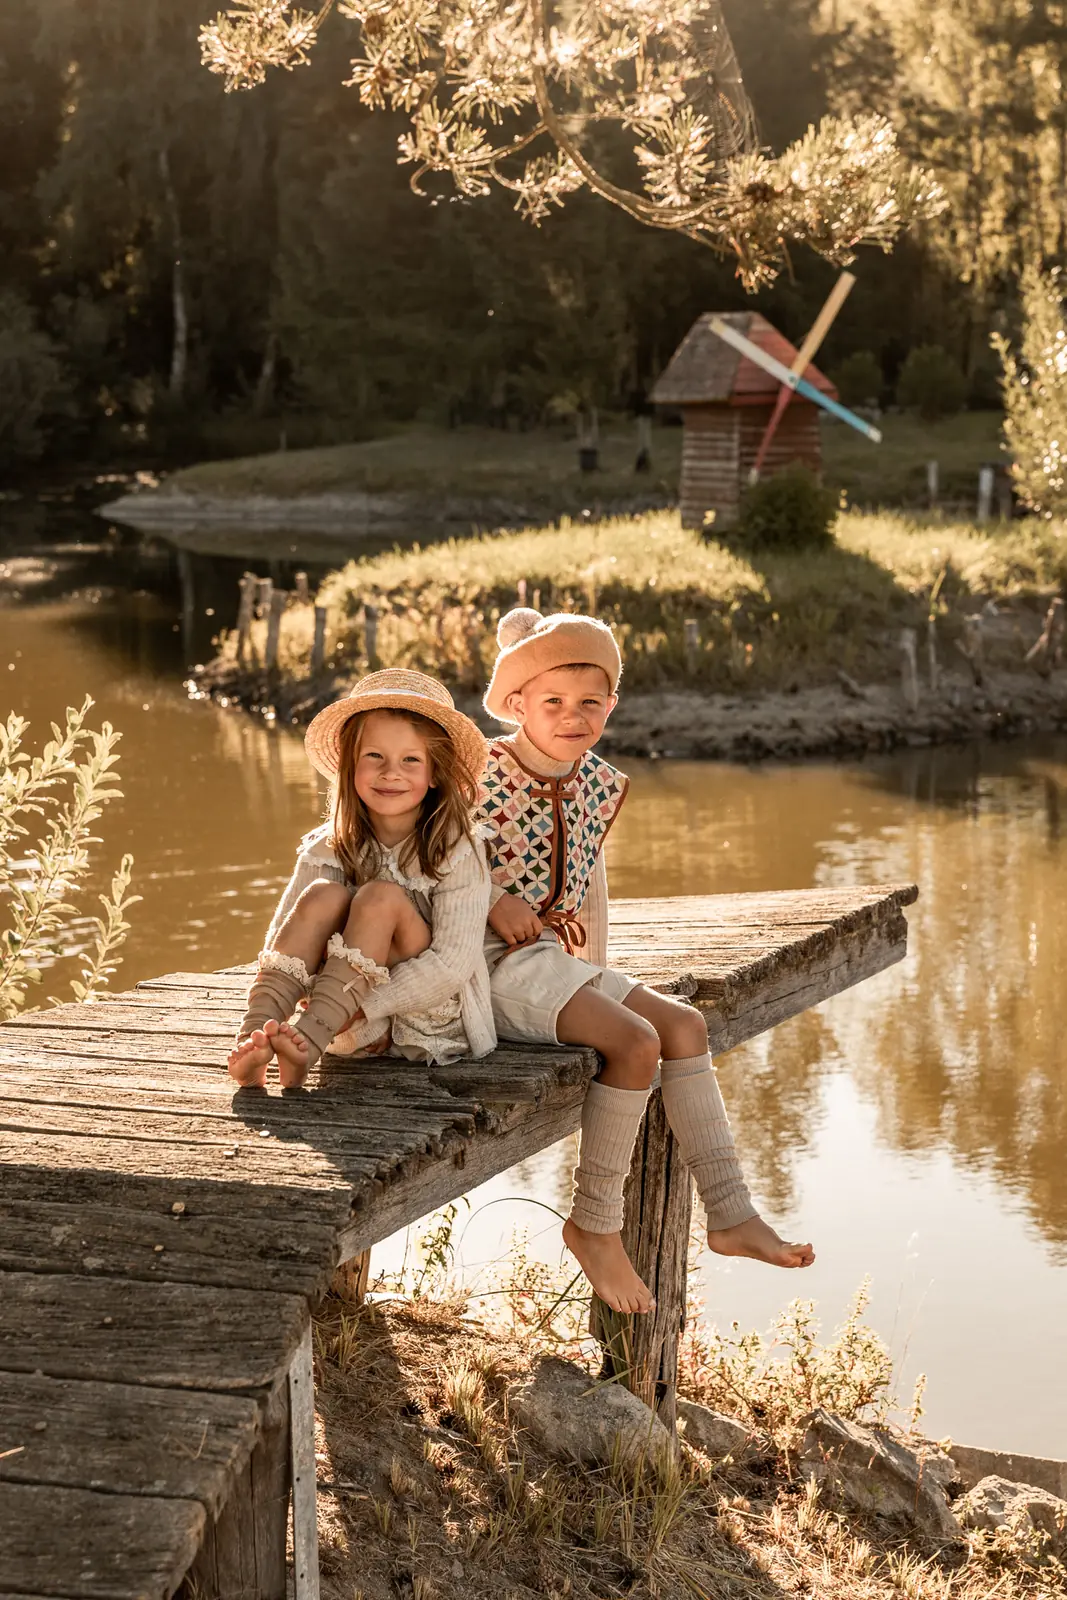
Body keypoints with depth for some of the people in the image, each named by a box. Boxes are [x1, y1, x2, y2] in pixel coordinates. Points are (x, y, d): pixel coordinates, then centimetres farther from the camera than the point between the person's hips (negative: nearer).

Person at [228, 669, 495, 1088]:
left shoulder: (458, 851, -10)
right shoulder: (330, 848, 0)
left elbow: (453, 963, -18)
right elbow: (280, 939, -8)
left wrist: (362, 1006, -26)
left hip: (430, 1021, -3)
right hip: (348, 1023, 3)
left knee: (381, 897, -26)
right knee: (323, 896, -23)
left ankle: (307, 1043, -39)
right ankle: (253, 1038, -39)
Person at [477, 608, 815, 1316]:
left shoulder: (598, 784, 6)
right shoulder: (481, 777, -15)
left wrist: (597, 975, 14)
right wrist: (493, 902, -18)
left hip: (552, 959, 8)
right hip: (494, 965, -8)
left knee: (683, 1024, 0)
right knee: (635, 1040, -22)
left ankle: (731, 1213, 4)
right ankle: (595, 1223, -7)